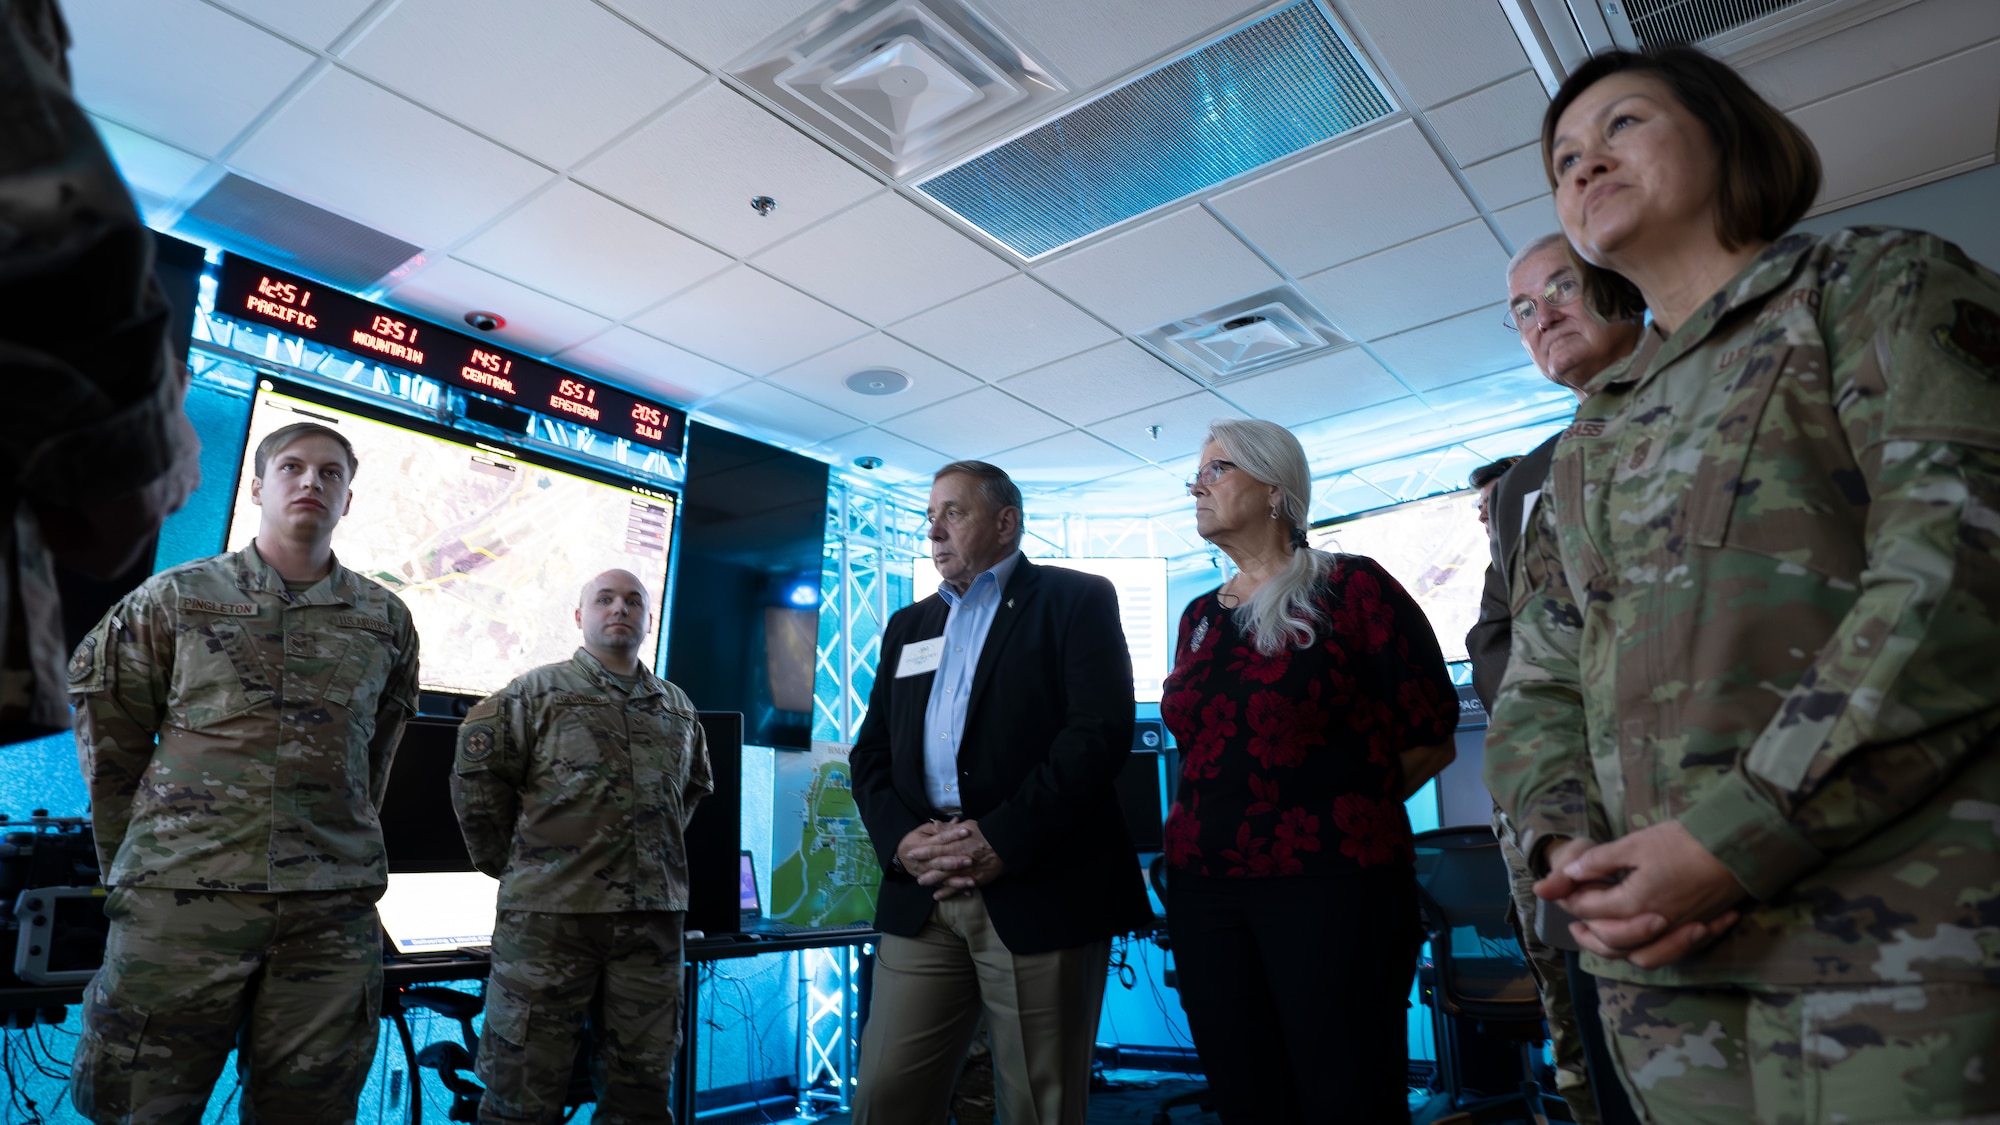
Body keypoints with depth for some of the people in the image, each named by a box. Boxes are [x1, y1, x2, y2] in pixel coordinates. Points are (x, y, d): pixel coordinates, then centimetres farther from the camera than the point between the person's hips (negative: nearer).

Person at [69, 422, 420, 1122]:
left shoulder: (385, 619, 10)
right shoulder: (176, 597, 6)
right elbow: (110, 747, 10)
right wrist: (130, 866, 10)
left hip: (332, 910, 1)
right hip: (180, 899, -1)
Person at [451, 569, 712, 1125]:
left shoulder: (679, 708, 14)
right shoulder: (538, 691, 1)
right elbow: (476, 774, -1)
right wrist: (508, 865, 2)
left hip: (652, 913, 4)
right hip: (550, 909, -4)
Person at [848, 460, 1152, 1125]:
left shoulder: (1077, 601, 3)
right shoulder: (907, 626, 22)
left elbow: (1102, 729, -10)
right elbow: (871, 751, 16)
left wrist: (1003, 838, -16)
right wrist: (900, 837, -4)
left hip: (1039, 890, -4)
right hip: (922, 896, 5)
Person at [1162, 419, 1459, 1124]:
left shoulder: (1350, 589, -3)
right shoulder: (1200, 617, 14)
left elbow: (1431, 738, -2)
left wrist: (1344, 810, 4)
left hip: (1330, 886, -5)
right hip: (1204, 887, 6)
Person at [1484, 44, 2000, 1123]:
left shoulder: (1879, 286, 2)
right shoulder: (1586, 447, 18)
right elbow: (1538, 687, 14)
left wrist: (1732, 839, -19)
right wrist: (1569, 847, -7)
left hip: (1897, 940, -5)